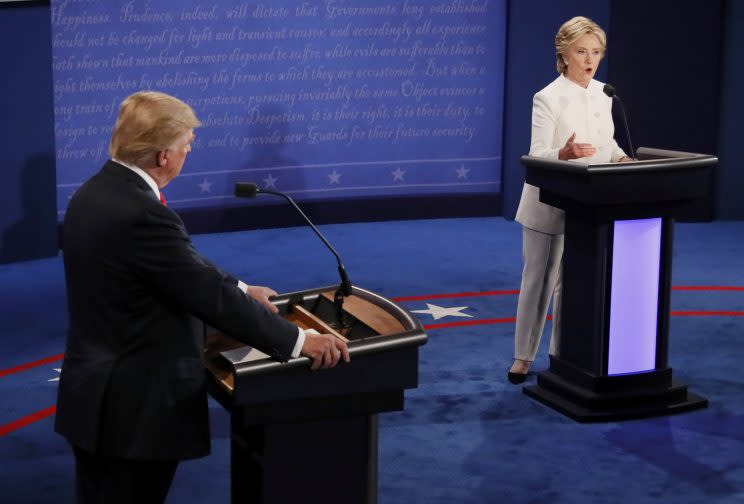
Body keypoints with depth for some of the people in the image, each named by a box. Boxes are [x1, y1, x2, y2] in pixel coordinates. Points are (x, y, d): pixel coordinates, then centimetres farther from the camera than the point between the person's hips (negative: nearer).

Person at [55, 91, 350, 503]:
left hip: (100, 396, 10)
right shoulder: (141, 214, -26)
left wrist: (241, 290, 21)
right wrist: (298, 341, -18)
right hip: (134, 406, -10)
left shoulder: (97, 193, 5)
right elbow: (211, 297, -25)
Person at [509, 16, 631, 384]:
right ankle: (523, 355, 18)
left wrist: (622, 159, -1)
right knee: (538, 280, 5)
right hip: (550, 205, -5)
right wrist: (565, 153, -41)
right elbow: (536, 156, -21)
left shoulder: (603, 93, 5)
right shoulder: (548, 98, -15)